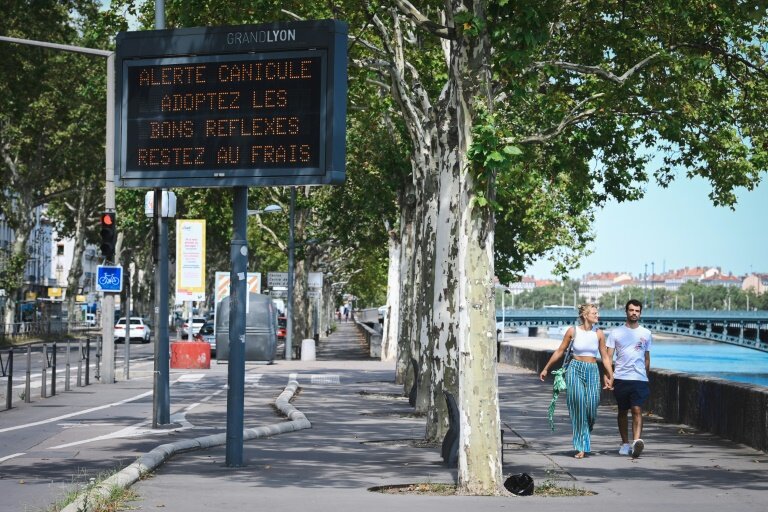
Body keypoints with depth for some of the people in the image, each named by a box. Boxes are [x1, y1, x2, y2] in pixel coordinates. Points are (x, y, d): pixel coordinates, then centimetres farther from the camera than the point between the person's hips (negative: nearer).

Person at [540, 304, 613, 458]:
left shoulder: (598, 333, 3)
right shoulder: (573, 331, -1)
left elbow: (605, 357, 10)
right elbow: (560, 351, 9)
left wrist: (610, 377, 6)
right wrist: (546, 369, 13)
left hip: (592, 372, 2)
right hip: (575, 370, -2)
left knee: (592, 405, -11)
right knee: (578, 406, -7)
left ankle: (585, 433, 20)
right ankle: (581, 446, -1)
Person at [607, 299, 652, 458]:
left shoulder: (646, 333, 10)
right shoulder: (616, 332, 5)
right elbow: (608, 357, 4)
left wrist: (646, 376, 18)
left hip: (639, 379, 0)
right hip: (621, 378, 1)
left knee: (637, 410, -14)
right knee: (622, 411, 9)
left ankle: (637, 441, -27)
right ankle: (625, 443, 20)